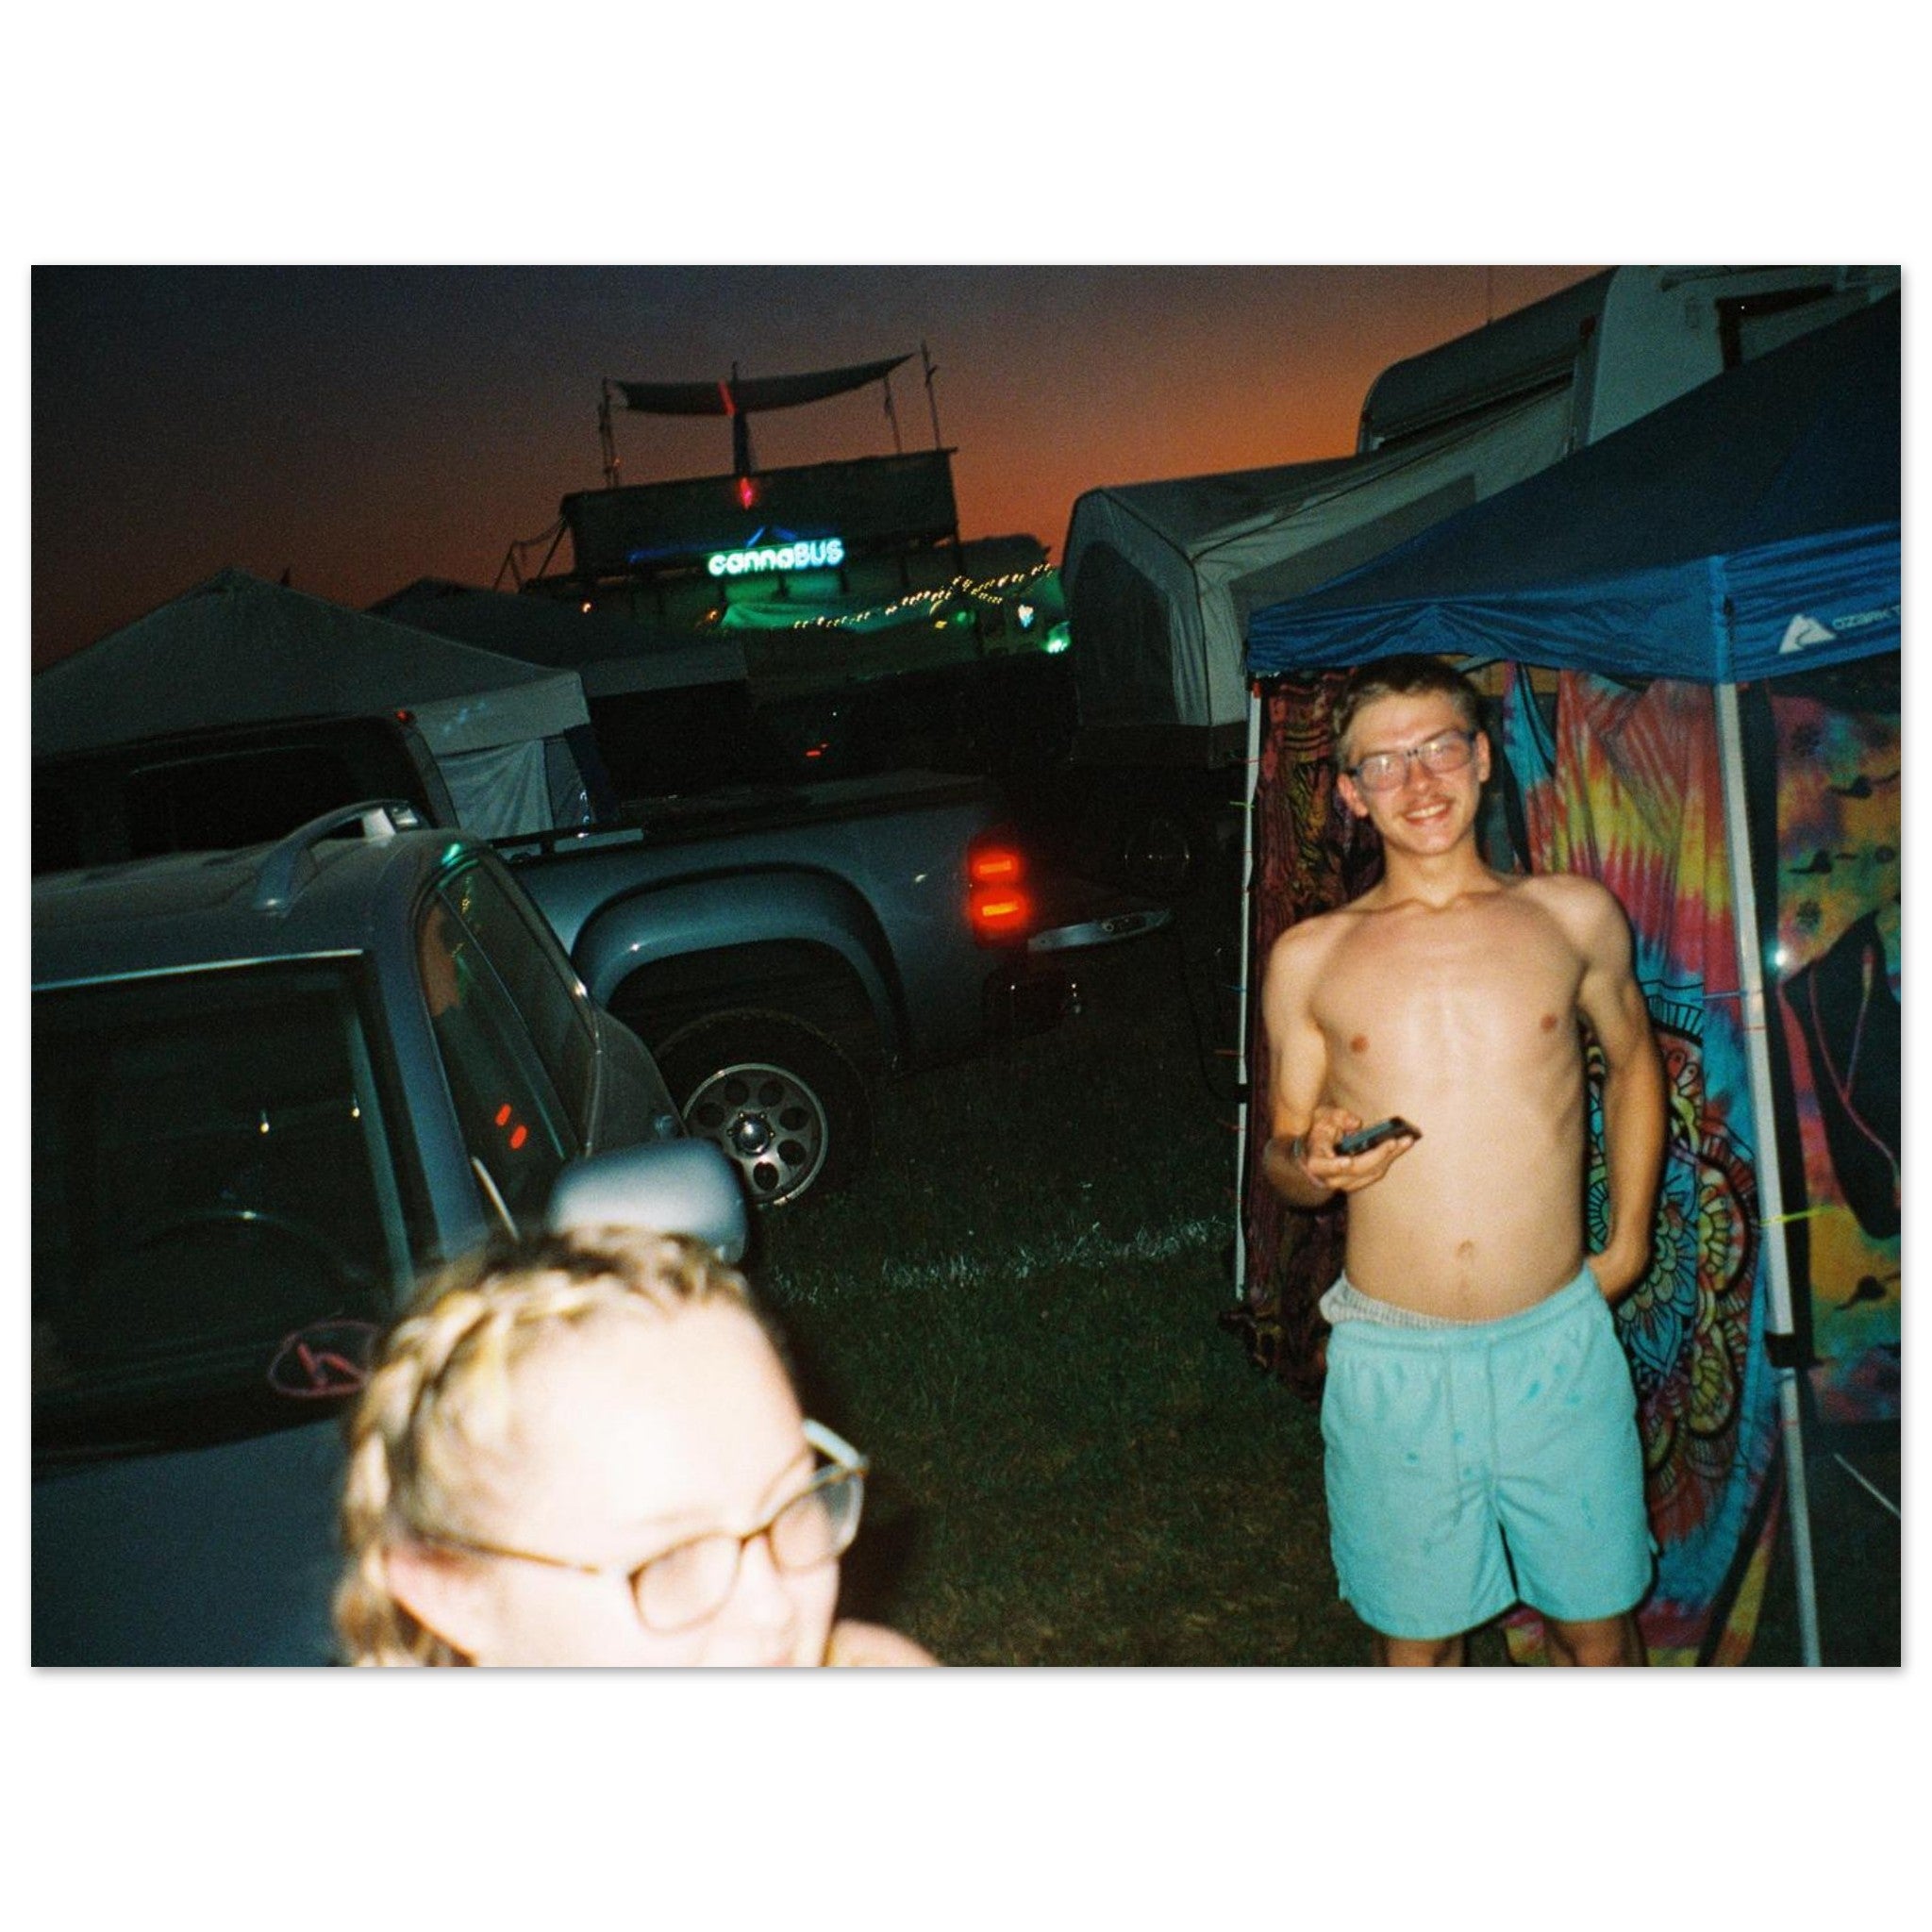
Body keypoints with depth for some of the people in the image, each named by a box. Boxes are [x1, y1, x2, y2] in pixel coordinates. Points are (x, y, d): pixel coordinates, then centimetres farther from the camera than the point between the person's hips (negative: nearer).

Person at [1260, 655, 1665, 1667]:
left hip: (1559, 1342, 1)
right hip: (1391, 1358, 0)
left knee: (1597, 1627, 15)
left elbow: (1631, 1057, 19)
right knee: (1415, 1638, 13)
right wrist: (1311, 1163, -15)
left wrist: (1630, 1236, 12)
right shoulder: (1308, 958, 0)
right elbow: (1280, 1157, 9)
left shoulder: (1573, 916, 1)